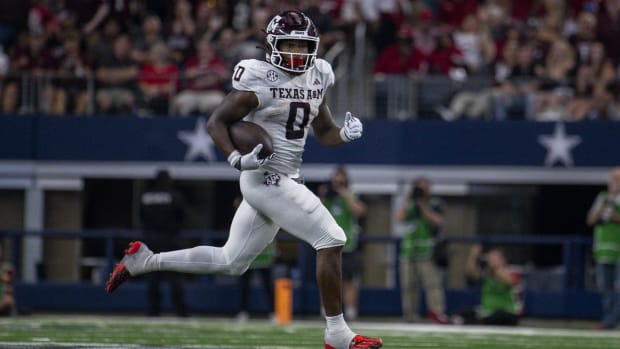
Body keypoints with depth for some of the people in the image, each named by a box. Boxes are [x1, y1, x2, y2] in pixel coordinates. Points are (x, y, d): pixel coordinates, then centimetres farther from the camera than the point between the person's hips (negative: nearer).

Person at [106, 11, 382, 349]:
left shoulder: (317, 76, 10)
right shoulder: (259, 79, -13)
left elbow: (324, 132, 18)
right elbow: (216, 122, -10)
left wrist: (346, 133, -4)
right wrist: (237, 159, -25)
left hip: (287, 179, 9)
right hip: (266, 178, -9)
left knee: (231, 261, 15)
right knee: (331, 240, -14)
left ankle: (143, 260, 23)